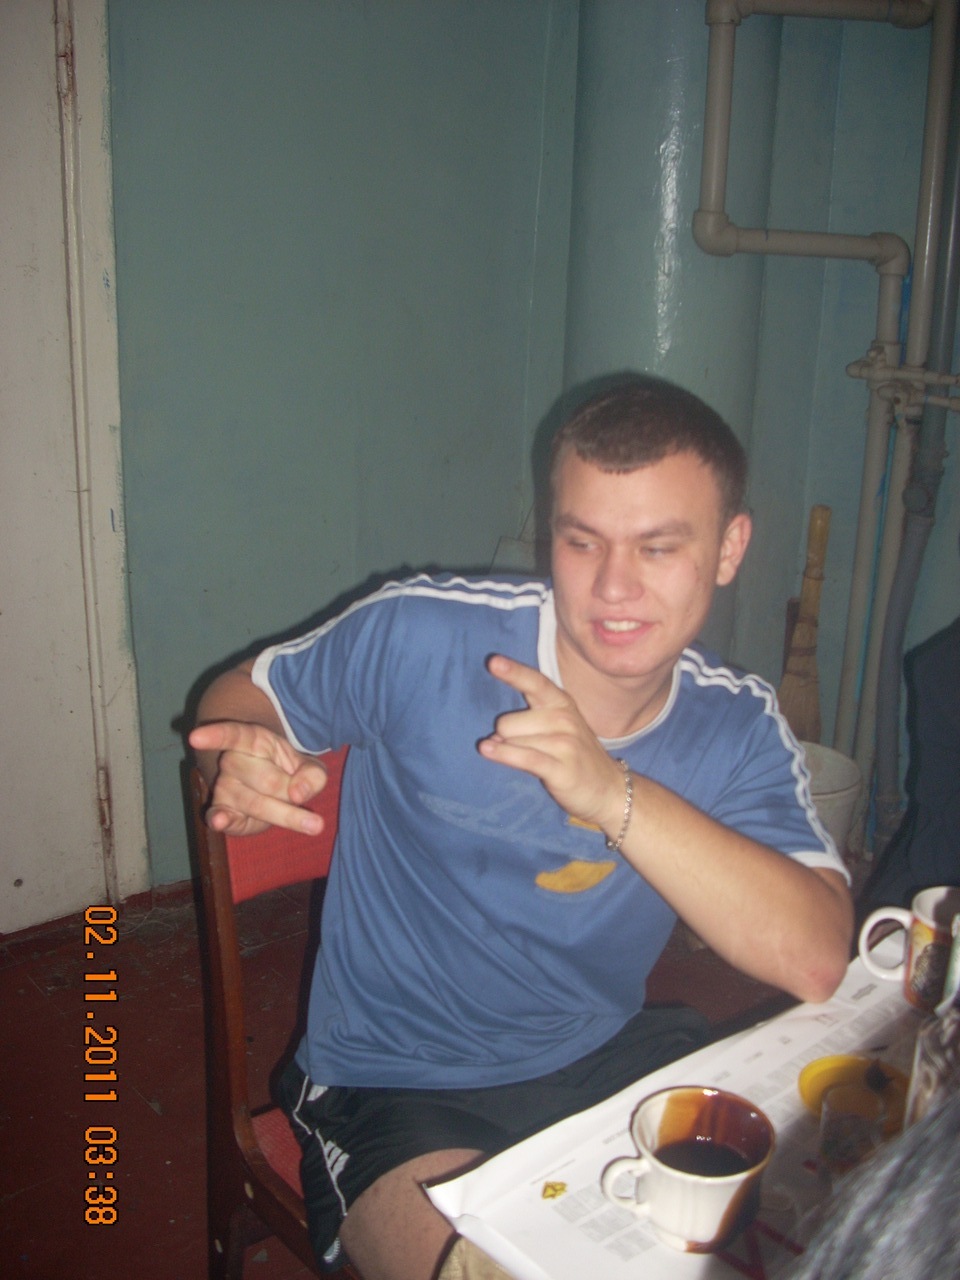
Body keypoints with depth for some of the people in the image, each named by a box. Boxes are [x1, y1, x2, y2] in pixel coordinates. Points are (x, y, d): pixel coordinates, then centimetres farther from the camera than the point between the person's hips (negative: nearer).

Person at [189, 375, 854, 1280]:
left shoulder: (739, 729, -6)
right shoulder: (419, 636, -15)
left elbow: (816, 962, -20)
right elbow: (242, 697, 1)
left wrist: (615, 794, -32)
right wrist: (248, 764, -24)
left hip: (608, 1064, 4)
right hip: (398, 1095, -3)